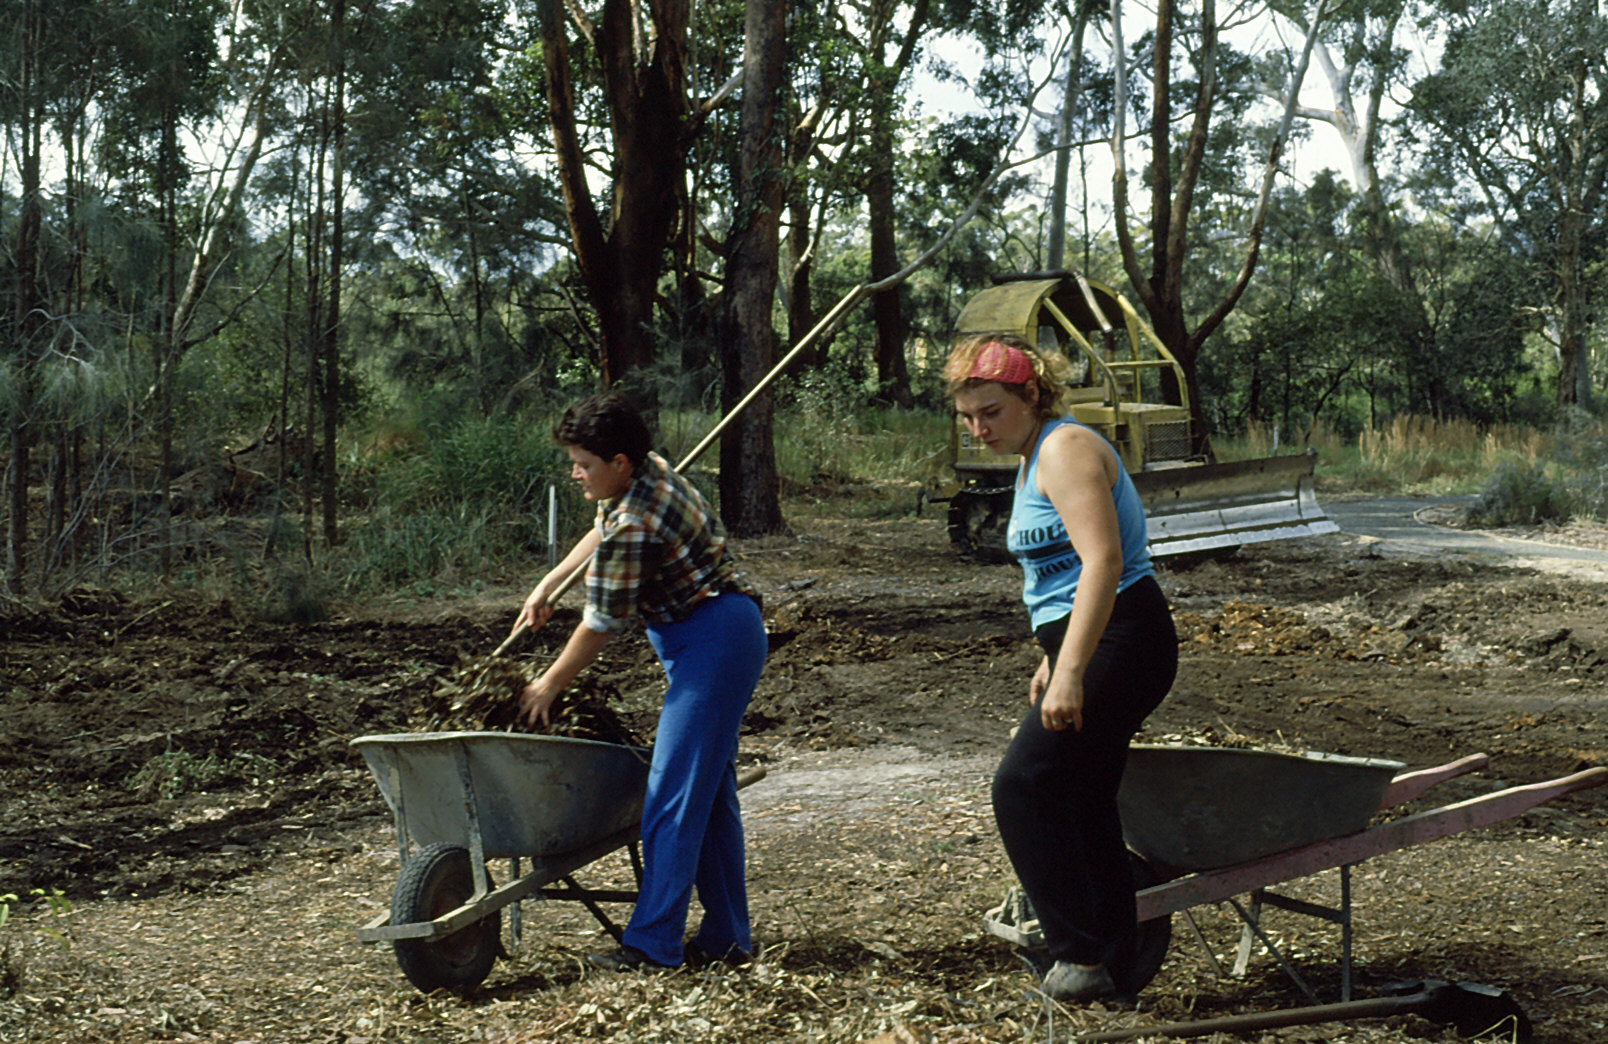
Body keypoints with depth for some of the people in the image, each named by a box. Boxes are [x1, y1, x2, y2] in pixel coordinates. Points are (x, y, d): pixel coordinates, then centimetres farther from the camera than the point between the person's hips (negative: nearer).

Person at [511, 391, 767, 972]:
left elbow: (600, 626, -14)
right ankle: (727, 937, 16)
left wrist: (548, 686, -1)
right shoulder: (648, 470, 7)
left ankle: (653, 945, -8)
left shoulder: (634, 529, -22)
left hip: (713, 638, -11)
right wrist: (549, 585, 27)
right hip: (718, 636, 11)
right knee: (710, 791, 12)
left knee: (675, 790, -10)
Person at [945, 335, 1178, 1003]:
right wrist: (1050, 660, 27)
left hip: (1118, 641, -11)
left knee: (1024, 784, -15)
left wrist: (1069, 673, -29)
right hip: (1086, 644, 11)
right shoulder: (1034, 459, 18)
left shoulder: (1065, 450, -14)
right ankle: (1116, 961, 19)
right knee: (1082, 801, 12)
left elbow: (1102, 561, -25)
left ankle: (1082, 952, -12)